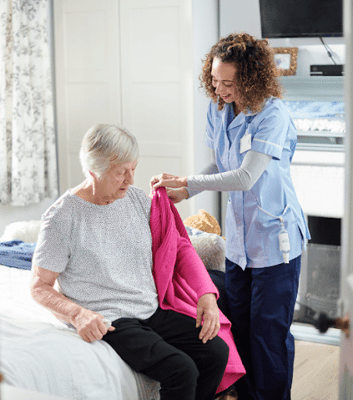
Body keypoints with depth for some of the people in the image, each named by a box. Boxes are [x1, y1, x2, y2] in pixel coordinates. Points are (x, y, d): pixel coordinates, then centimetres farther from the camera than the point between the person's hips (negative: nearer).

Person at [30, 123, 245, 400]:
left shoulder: (138, 199, 7)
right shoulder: (62, 218, -10)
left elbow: (180, 247, 12)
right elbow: (40, 287, -5)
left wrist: (207, 294, -3)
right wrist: (77, 314, -24)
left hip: (155, 311, 6)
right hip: (109, 323, -6)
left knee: (217, 351, -12)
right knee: (181, 370, -24)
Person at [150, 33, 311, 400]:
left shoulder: (273, 115, -20)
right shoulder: (217, 110, 2)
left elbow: (245, 177, -24)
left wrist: (187, 183, -18)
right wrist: (183, 191, -4)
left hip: (275, 240, -7)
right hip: (238, 239, 7)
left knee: (269, 332, 1)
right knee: (239, 327, 15)